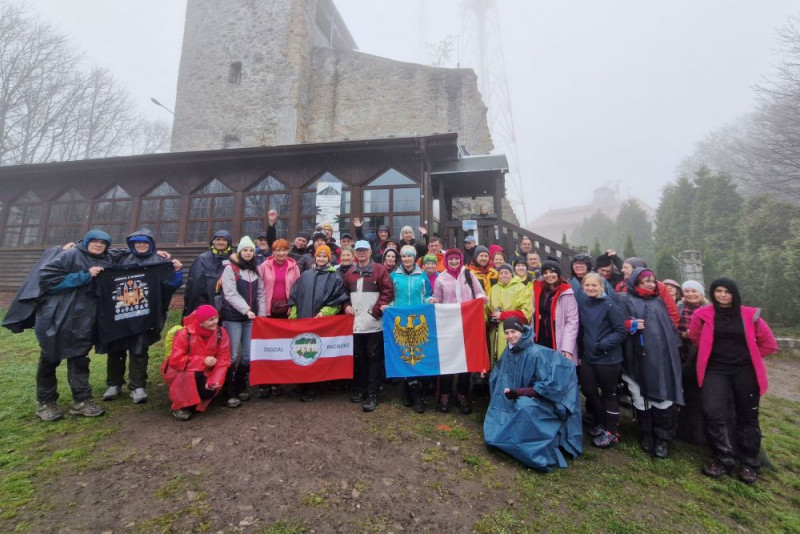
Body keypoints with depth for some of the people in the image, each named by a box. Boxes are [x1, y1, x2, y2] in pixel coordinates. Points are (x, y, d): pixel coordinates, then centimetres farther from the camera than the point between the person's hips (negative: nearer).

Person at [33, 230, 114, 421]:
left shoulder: (105, 262, 11)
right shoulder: (71, 255, -6)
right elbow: (47, 277, -13)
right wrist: (85, 276, -16)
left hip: (83, 320, 4)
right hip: (57, 317, -4)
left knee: (80, 358, 7)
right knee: (50, 358, 9)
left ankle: (82, 400, 11)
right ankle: (46, 401, 22)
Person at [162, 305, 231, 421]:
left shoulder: (221, 333, -16)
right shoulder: (185, 334, -23)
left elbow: (223, 359, -16)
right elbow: (175, 360, -27)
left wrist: (215, 380, -30)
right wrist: (202, 360, -33)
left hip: (204, 372, 3)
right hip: (179, 372, -3)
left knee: (210, 389, -24)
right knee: (191, 374, -35)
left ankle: (194, 402, 12)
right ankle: (180, 406, -9)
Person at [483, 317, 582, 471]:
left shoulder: (537, 353, -22)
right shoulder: (508, 352, -2)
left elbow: (548, 384, -22)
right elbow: (501, 381, 11)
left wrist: (518, 393, -22)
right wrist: (507, 392, -10)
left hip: (539, 403, -6)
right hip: (515, 401, 6)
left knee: (525, 407, -37)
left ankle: (537, 451, -19)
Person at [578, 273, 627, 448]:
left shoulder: (610, 305, -12)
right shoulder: (583, 306, 7)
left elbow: (621, 332, -13)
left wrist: (603, 345, -21)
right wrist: (580, 353, 13)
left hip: (608, 359, -6)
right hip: (588, 358, 6)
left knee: (609, 394, 8)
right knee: (588, 391, 13)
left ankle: (612, 432, 26)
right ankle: (600, 424, 36)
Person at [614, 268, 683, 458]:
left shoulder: (659, 301, 19)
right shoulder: (625, 300, 4)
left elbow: (670, 325, 21)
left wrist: (674, 347, 11)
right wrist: (632, 325, -18)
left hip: (662, 357, 3)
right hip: (639, 358, -3)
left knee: (663, 397, -2)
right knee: (642, 398, 5)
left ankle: (662, 439, 13)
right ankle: (646, 436, 21)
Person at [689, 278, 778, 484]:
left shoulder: (749, 315, -2)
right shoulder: (704, 315, -5)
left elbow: (768, 343, 8)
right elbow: (694, 337, 9)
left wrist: (748, 357, 9)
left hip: (745, 371, 1)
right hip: (715, 370, -1)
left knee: (747, 416, 11)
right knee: (714, 413, -11)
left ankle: (749, 464, 25)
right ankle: (723, 460, 4)